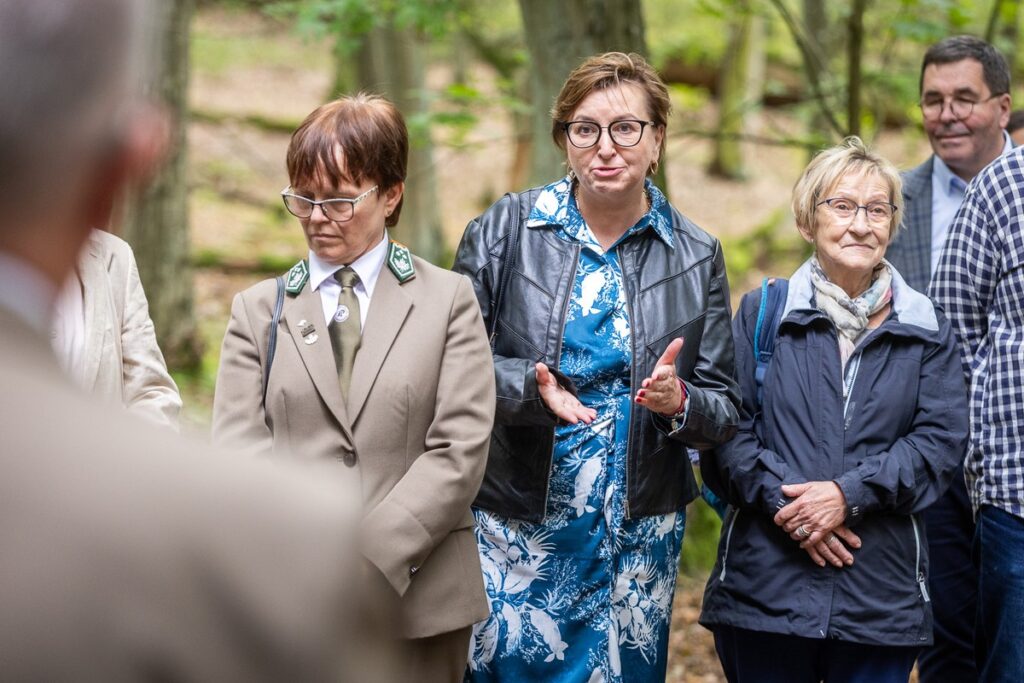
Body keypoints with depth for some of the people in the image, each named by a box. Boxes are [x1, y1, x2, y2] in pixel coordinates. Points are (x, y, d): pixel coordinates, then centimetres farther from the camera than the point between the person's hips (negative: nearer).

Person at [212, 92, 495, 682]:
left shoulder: (449, 300, 6)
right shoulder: (258, 311, 11)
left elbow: (460, 450, -4)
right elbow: (239, 451, 1)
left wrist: (368, 563, -14)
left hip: (417, 604, -1)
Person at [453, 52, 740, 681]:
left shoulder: (697, 256, 2)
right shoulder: (506, 230, -2)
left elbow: (724, 411, 3)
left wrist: (678, 401, -18)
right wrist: (529, 386, -22)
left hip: (640, 534, 1)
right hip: (517, 528, -1)